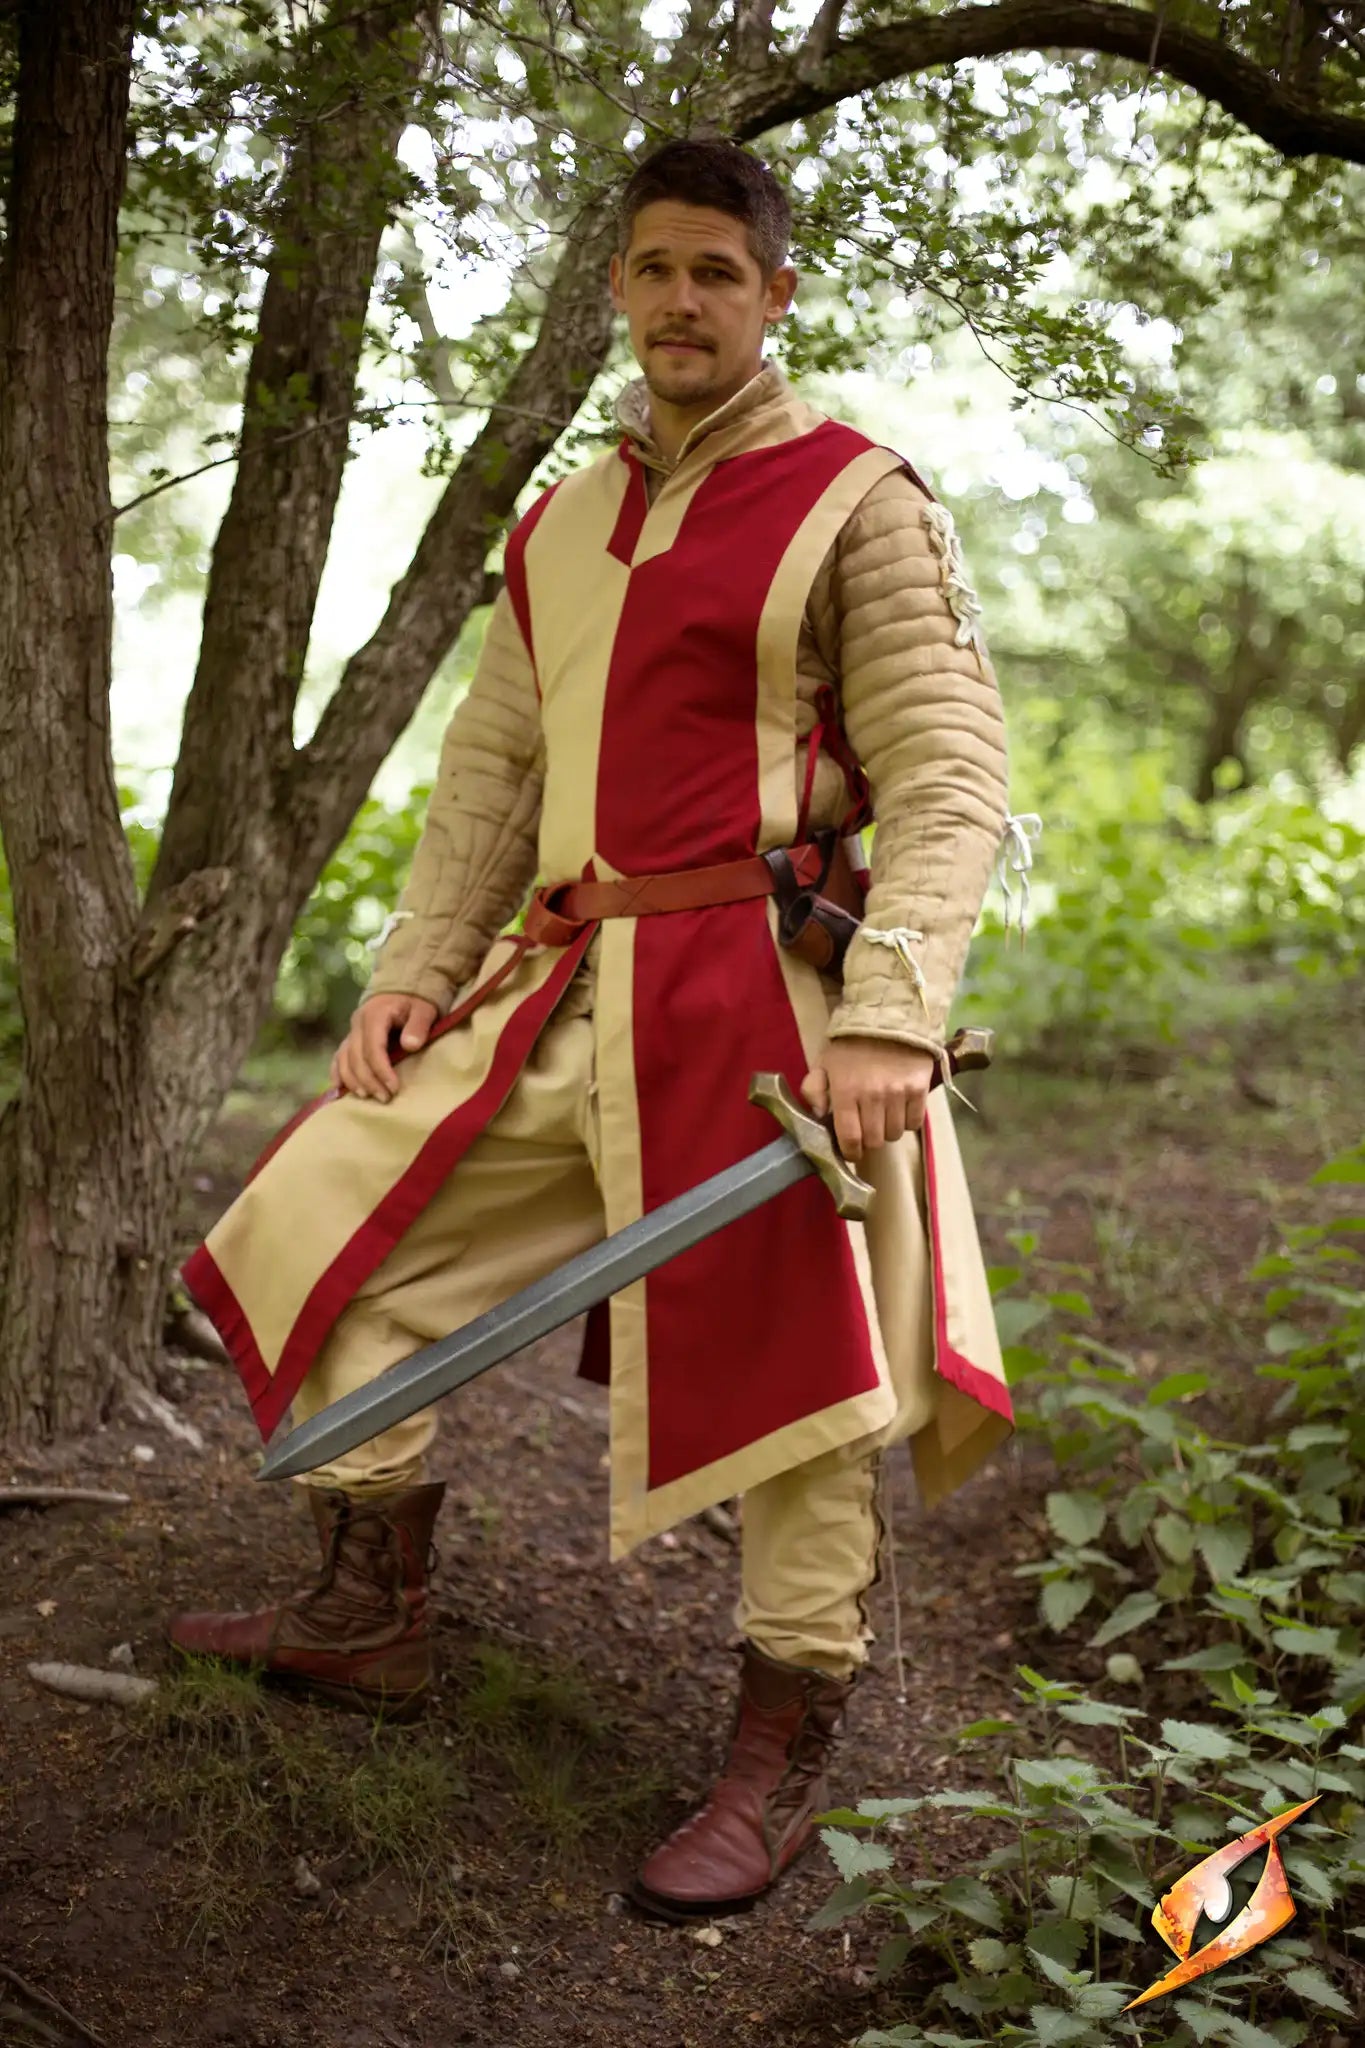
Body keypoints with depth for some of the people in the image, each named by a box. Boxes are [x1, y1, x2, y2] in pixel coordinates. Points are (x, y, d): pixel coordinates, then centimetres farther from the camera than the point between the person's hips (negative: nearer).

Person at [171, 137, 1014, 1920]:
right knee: (332, 1228, 8)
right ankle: (371, 1621, 24)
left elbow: (949, 773, -10)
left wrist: (889, 1011, -21)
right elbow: (491, 767, 20)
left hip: (762, 987, -6)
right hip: (564, 987, 7)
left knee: (794, 1364, -5)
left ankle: (783, 1759, 13)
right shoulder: (558, 523, 17)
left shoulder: (858, 502, -2)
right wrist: (417, 962, 8)